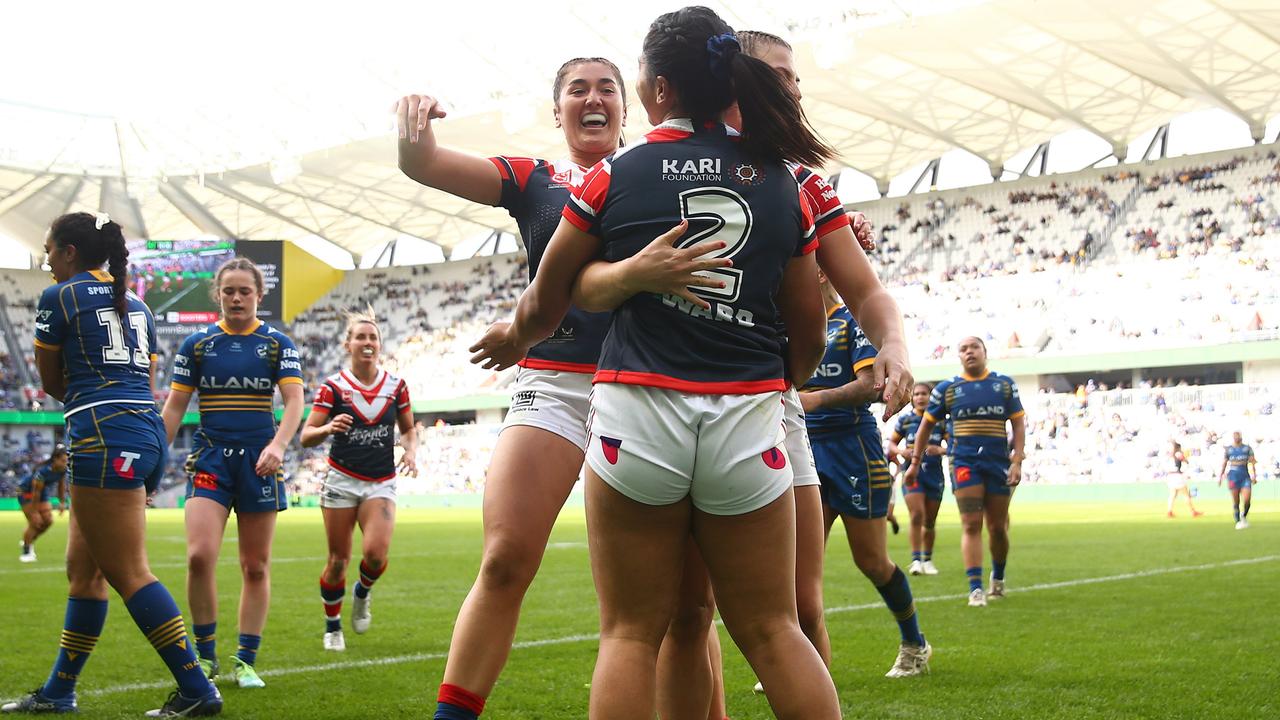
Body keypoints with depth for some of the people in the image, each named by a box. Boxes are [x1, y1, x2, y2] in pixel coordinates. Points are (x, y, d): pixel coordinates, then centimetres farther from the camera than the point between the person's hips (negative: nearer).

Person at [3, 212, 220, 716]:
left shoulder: (58, 297, -1)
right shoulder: (134, 302, 21)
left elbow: (51, 382, 7)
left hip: (106, 438, -9)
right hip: (147, 434, 9)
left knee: (128, 573, -7)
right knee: (83, 569, 15)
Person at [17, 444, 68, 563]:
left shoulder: (63, 470, -16)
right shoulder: (43, 471, -36)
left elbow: (61, 486, 2)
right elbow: (36, 492, -30)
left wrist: (62, 503, 1)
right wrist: (34, 513, -24)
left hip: (43, 491, 7)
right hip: (26, 492, -7)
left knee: (48, 521, 0)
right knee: (34, 522, -15)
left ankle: (28, 541, 23)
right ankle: (26, 552, 1)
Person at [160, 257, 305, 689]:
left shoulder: (278, 344, 3)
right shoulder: (196, 344, 5)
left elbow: (294, 401, -6)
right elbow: (174, 406, 7)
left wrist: (278, 445, -24)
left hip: (259, 461, 0)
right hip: (210, 457, 0)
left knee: (255, 567, 3)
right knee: (199, 555, -16)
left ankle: (246, 661, 13)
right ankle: (205, 655, 1)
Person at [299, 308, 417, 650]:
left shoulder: (396, 385, 2)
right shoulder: (333, 387, -4)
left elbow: (408, 429, 16)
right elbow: (306, 437, -8)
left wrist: (411, 452, -6)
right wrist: (328, 428, -29)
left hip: (381, 484, 1)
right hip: (342, 480, -1)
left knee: (376, 552, -19)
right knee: (338, 559, 2)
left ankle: (363, 592, 15)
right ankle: (332, 627, 23)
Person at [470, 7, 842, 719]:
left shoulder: (614, 176, 0)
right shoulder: (783, 183, 7)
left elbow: (546, 302, 10)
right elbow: (809, 333, 11)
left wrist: (513, 338, 32)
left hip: (639, 414, -2)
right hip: (747, 417, 2)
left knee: (631, 634, 5)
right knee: (772, 632, 11)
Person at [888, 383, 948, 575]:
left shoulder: (941, 420, 2)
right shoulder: (905, 419, 4)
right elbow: (892, 443, 12)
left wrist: (940, 450, -19)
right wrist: (901, 451, -9)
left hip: (934, 474, 1)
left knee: (930, 521, 10)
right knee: (917, 515, -17)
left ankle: (927, 560, 26)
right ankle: (916, 560, -14)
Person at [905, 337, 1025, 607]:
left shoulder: (1005, 385, 8)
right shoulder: (946, 388, 6)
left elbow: (1019, 423, 6)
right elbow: (927, 425, 12)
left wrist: (1017, 461, -4)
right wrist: (915, 462, 9)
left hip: (998, 463, 2)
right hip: (963, 463, -1)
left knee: (998, 527, 9)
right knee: (971, 525, -11)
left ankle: (998, 577, 34)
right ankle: (976, 589, -13)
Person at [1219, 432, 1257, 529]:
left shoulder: (1247, 448, 8)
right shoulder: (1228, 449, 8)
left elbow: (1252, 462, 4)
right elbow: (1224, 464, 11)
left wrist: (1254, 476, -5)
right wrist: (1220, 477, 6)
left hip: (1245, 476, 0)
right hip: (1233, 476, 0)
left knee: (1247, 499, -11)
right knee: (1235, 501, -2)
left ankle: (1244, 516, 15)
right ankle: (1238, 521, 8)